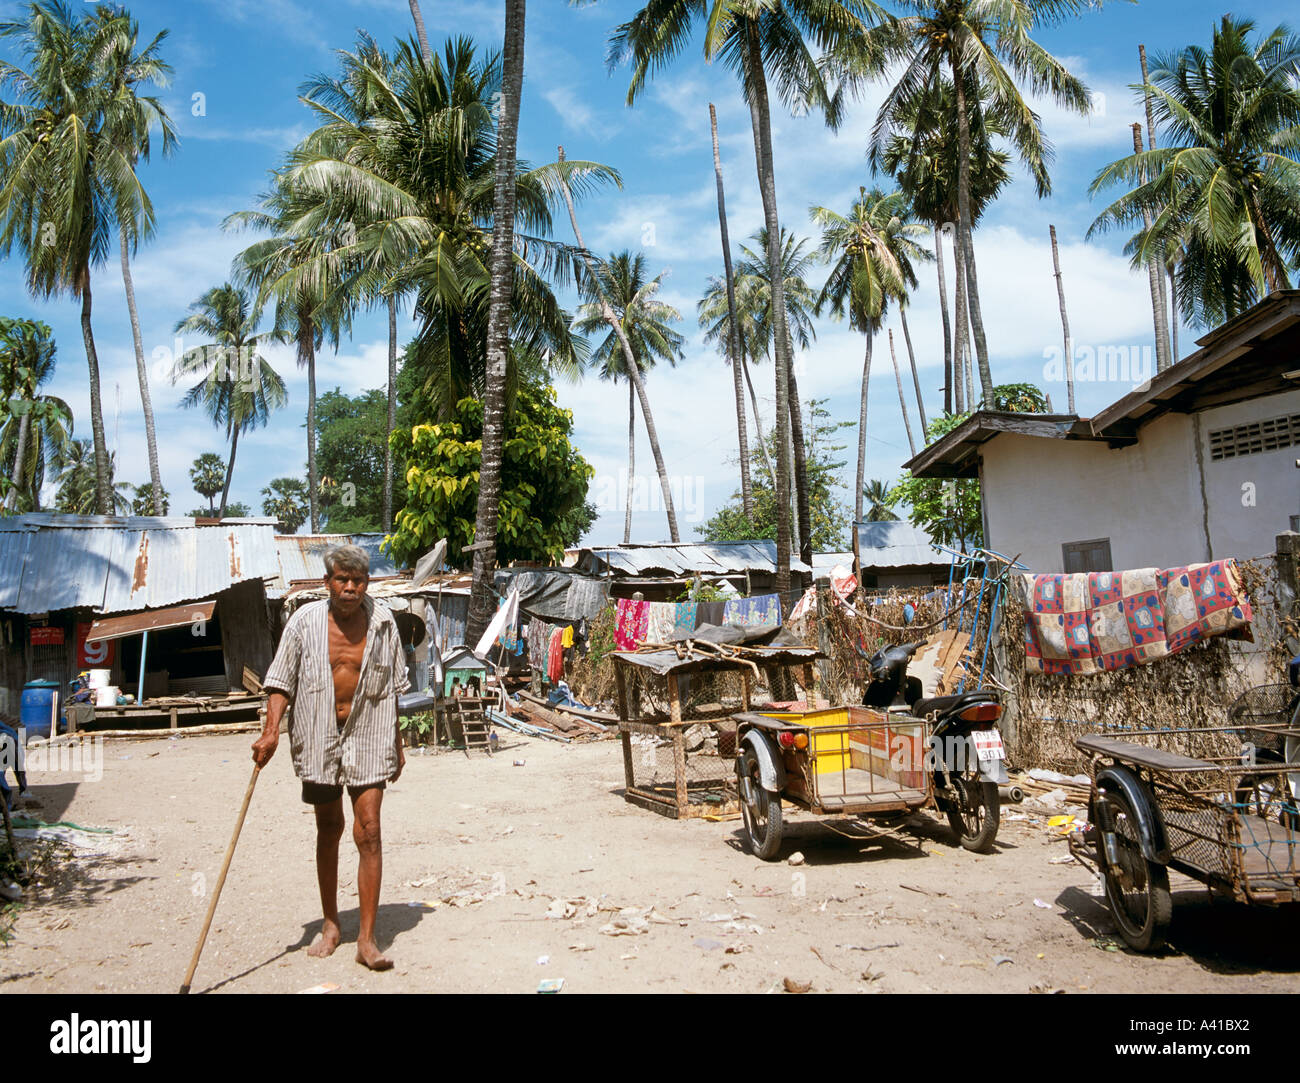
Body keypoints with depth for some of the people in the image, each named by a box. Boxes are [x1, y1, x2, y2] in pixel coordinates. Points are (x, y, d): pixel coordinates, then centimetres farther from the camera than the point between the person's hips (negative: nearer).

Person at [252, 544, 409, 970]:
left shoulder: (382, 623, 0)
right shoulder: (305, 621, -4)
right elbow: (282, 681, -2)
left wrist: (397, 742, 13)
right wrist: (271, 730, -16)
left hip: (369, 737, 0)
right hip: (319, 738, 1)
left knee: (368, 831, -6)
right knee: (328, 829, 13)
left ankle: (367, 939, 0)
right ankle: (330, 923, 30)